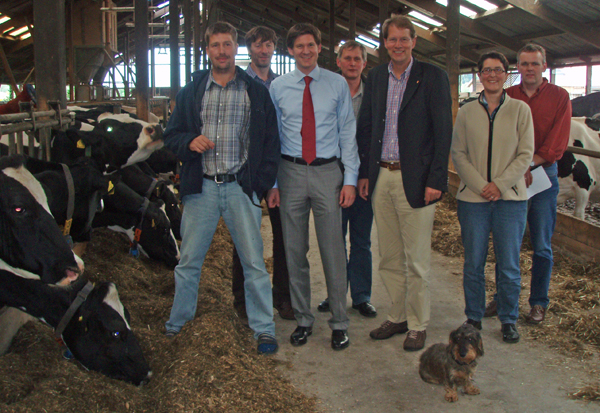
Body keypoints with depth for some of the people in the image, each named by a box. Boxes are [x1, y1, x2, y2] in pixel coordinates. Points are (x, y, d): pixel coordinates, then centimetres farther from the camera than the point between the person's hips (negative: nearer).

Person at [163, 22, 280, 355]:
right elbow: (171, 135, 13)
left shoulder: (256, 92, 6)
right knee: (189, 261, 8)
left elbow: (270, 142, 6)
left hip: (240, 187, -1)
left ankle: (263, 328, 13)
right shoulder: (191, 91, 10)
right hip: (201, 187, 2)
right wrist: (190, 142, -9)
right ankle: (176, 324, 24)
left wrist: (262, 183, -4)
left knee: (254, 262, 1)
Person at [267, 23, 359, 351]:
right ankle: (303, 320, 24)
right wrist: (271, 182, 1)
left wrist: (350, 179, -3)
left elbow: (348, 132, 3)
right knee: (294, 251, 8)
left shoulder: (337, 84, 4)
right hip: (291, 172, 1)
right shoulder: (278, 87, 6)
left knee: (333, 250, 2)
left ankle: (339, 323, 17)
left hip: (327, 172, -1)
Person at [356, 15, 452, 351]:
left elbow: (443, 131, -8)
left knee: (417, 261, 4)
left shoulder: (433, 77, -4)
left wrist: (436, 181, -13)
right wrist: (365, 173, 9)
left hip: (415, 180, -5)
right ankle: (397, 317, 28)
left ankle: (418, 325, 19)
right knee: (389, 258, 13)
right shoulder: (376, 77, 11)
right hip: (381, 177, 5)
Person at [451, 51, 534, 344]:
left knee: (509, 266, 4)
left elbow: (525, 155, 0)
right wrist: (480, 186, -9)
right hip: (472, 198, 1)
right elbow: (458, 154, 3)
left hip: (510, 198, -1)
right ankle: (473, 317, 21)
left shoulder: (520, 110, 4)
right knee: (473, 264, 6)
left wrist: (499, 185, -10)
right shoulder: (467, 112, 7)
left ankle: (508, 320, 20)